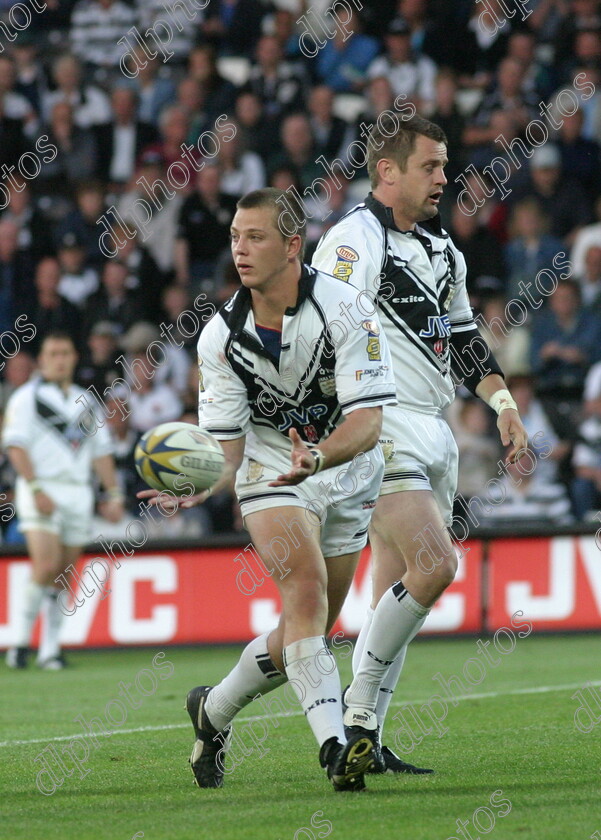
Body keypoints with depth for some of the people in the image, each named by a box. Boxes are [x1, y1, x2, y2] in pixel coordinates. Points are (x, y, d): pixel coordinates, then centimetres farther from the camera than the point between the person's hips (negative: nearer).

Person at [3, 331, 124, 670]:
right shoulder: (27, 397, 1)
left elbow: (101, 451, 20)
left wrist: (114, 494, 11)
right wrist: (36, 489, -16)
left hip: (78, 493, 5)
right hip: (42, 491, -5)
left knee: (64, 576, 2)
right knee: (46, 568, -19)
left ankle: (51, 649, 8)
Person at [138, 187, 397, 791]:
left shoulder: (342, 309, -21)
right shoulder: (221, 336, -11)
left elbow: (367, 420, -25)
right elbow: (226, 446, -8)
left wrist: (317, 457, -44)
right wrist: (197, 488, -29)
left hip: (347, 473, 1)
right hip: (269, 470, -1)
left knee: (306, 631, 7)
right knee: (306, 586, -27)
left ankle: (213, 711, 32)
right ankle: (334, 746, -34)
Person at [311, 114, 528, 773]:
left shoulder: (440, 247, 20)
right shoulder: (354, 240, -8)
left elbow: (464, 338, 30)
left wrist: (503, 403, 20)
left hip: (431, 433, 9)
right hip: (380, 424, -9)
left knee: (395, 594, 6)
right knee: (433, 566, -20)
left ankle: (363, 737, 8)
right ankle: (356, 709, -10)